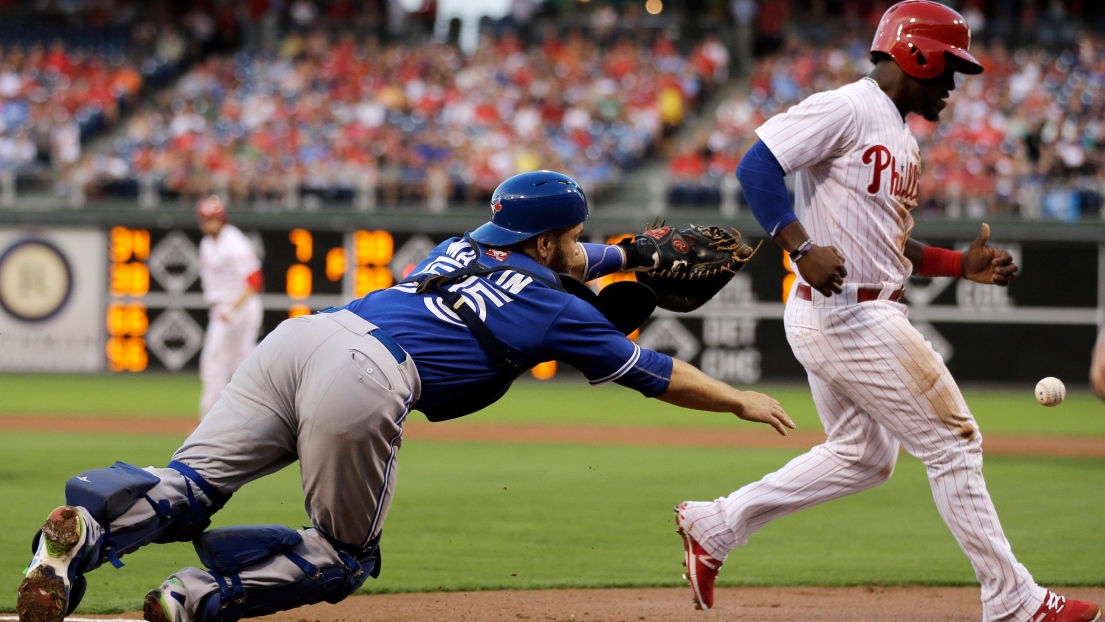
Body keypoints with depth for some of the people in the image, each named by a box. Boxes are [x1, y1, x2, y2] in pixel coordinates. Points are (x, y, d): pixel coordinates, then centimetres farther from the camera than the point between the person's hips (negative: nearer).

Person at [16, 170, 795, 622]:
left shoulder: (463, 248, 34)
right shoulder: (556, 310, 15)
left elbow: (545, 263, 56)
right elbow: (653, 373, 23)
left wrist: (634, 255, 62)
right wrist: (740, 400, 36)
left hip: (298, 335, 6)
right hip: (365, 380, -6)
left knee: (189, 489, -5)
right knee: (345, 554, 11)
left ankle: (92, 526, -36)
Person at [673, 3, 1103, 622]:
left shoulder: (903, 140, 19)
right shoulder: (845, 110, -12)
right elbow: (757, 165, -19)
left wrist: (960, 264, 11)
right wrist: (802, 248, -29)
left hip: (867, 312, 11)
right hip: (844, 312, -11)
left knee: (861, 456, 18)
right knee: (953, 443, -5)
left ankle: (712, 525, 22)